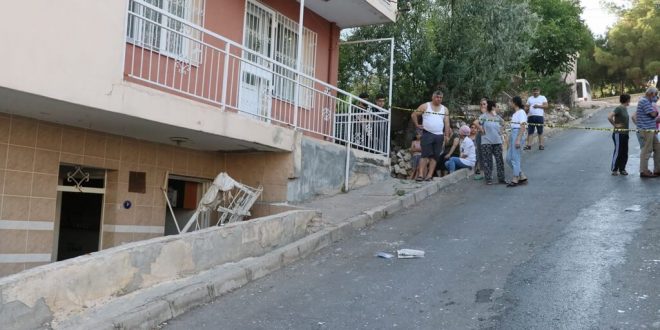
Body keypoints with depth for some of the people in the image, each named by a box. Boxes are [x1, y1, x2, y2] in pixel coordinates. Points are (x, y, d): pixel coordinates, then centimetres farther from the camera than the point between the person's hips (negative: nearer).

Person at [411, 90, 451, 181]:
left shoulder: (445, 109, 12)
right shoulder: (425, 106, 3)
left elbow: (447, 123, 8)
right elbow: (414, 115, 4)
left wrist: (446, 135, 0)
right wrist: (417, 125, -2)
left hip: (439, 136, 4)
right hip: (427, 134, -4)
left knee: (435, 156, 2)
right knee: (425, 155, -12)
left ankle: (429, 175, 5)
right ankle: (421, 174, -15)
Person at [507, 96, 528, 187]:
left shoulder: (521, 112, -11)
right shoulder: (515, 113, 16)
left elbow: (523, 126, -17)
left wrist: (518, 139, -23)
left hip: (518, 134, -10)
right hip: (513, 134, 10)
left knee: (515, 158, -5)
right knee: (509, 158, 10)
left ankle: (515, 179, 3)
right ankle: (522, 176, 16)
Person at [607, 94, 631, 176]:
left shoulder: (625, 109, 11)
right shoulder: (619, 108, -15)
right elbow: (609, 117, -27)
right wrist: (615, 125, -17)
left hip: (625, 134, 8)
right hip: (618, 134, -8)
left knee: (625, 153, 10)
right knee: (618, 152, -2)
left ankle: (622, 169, 19)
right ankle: (614, 170, 8)